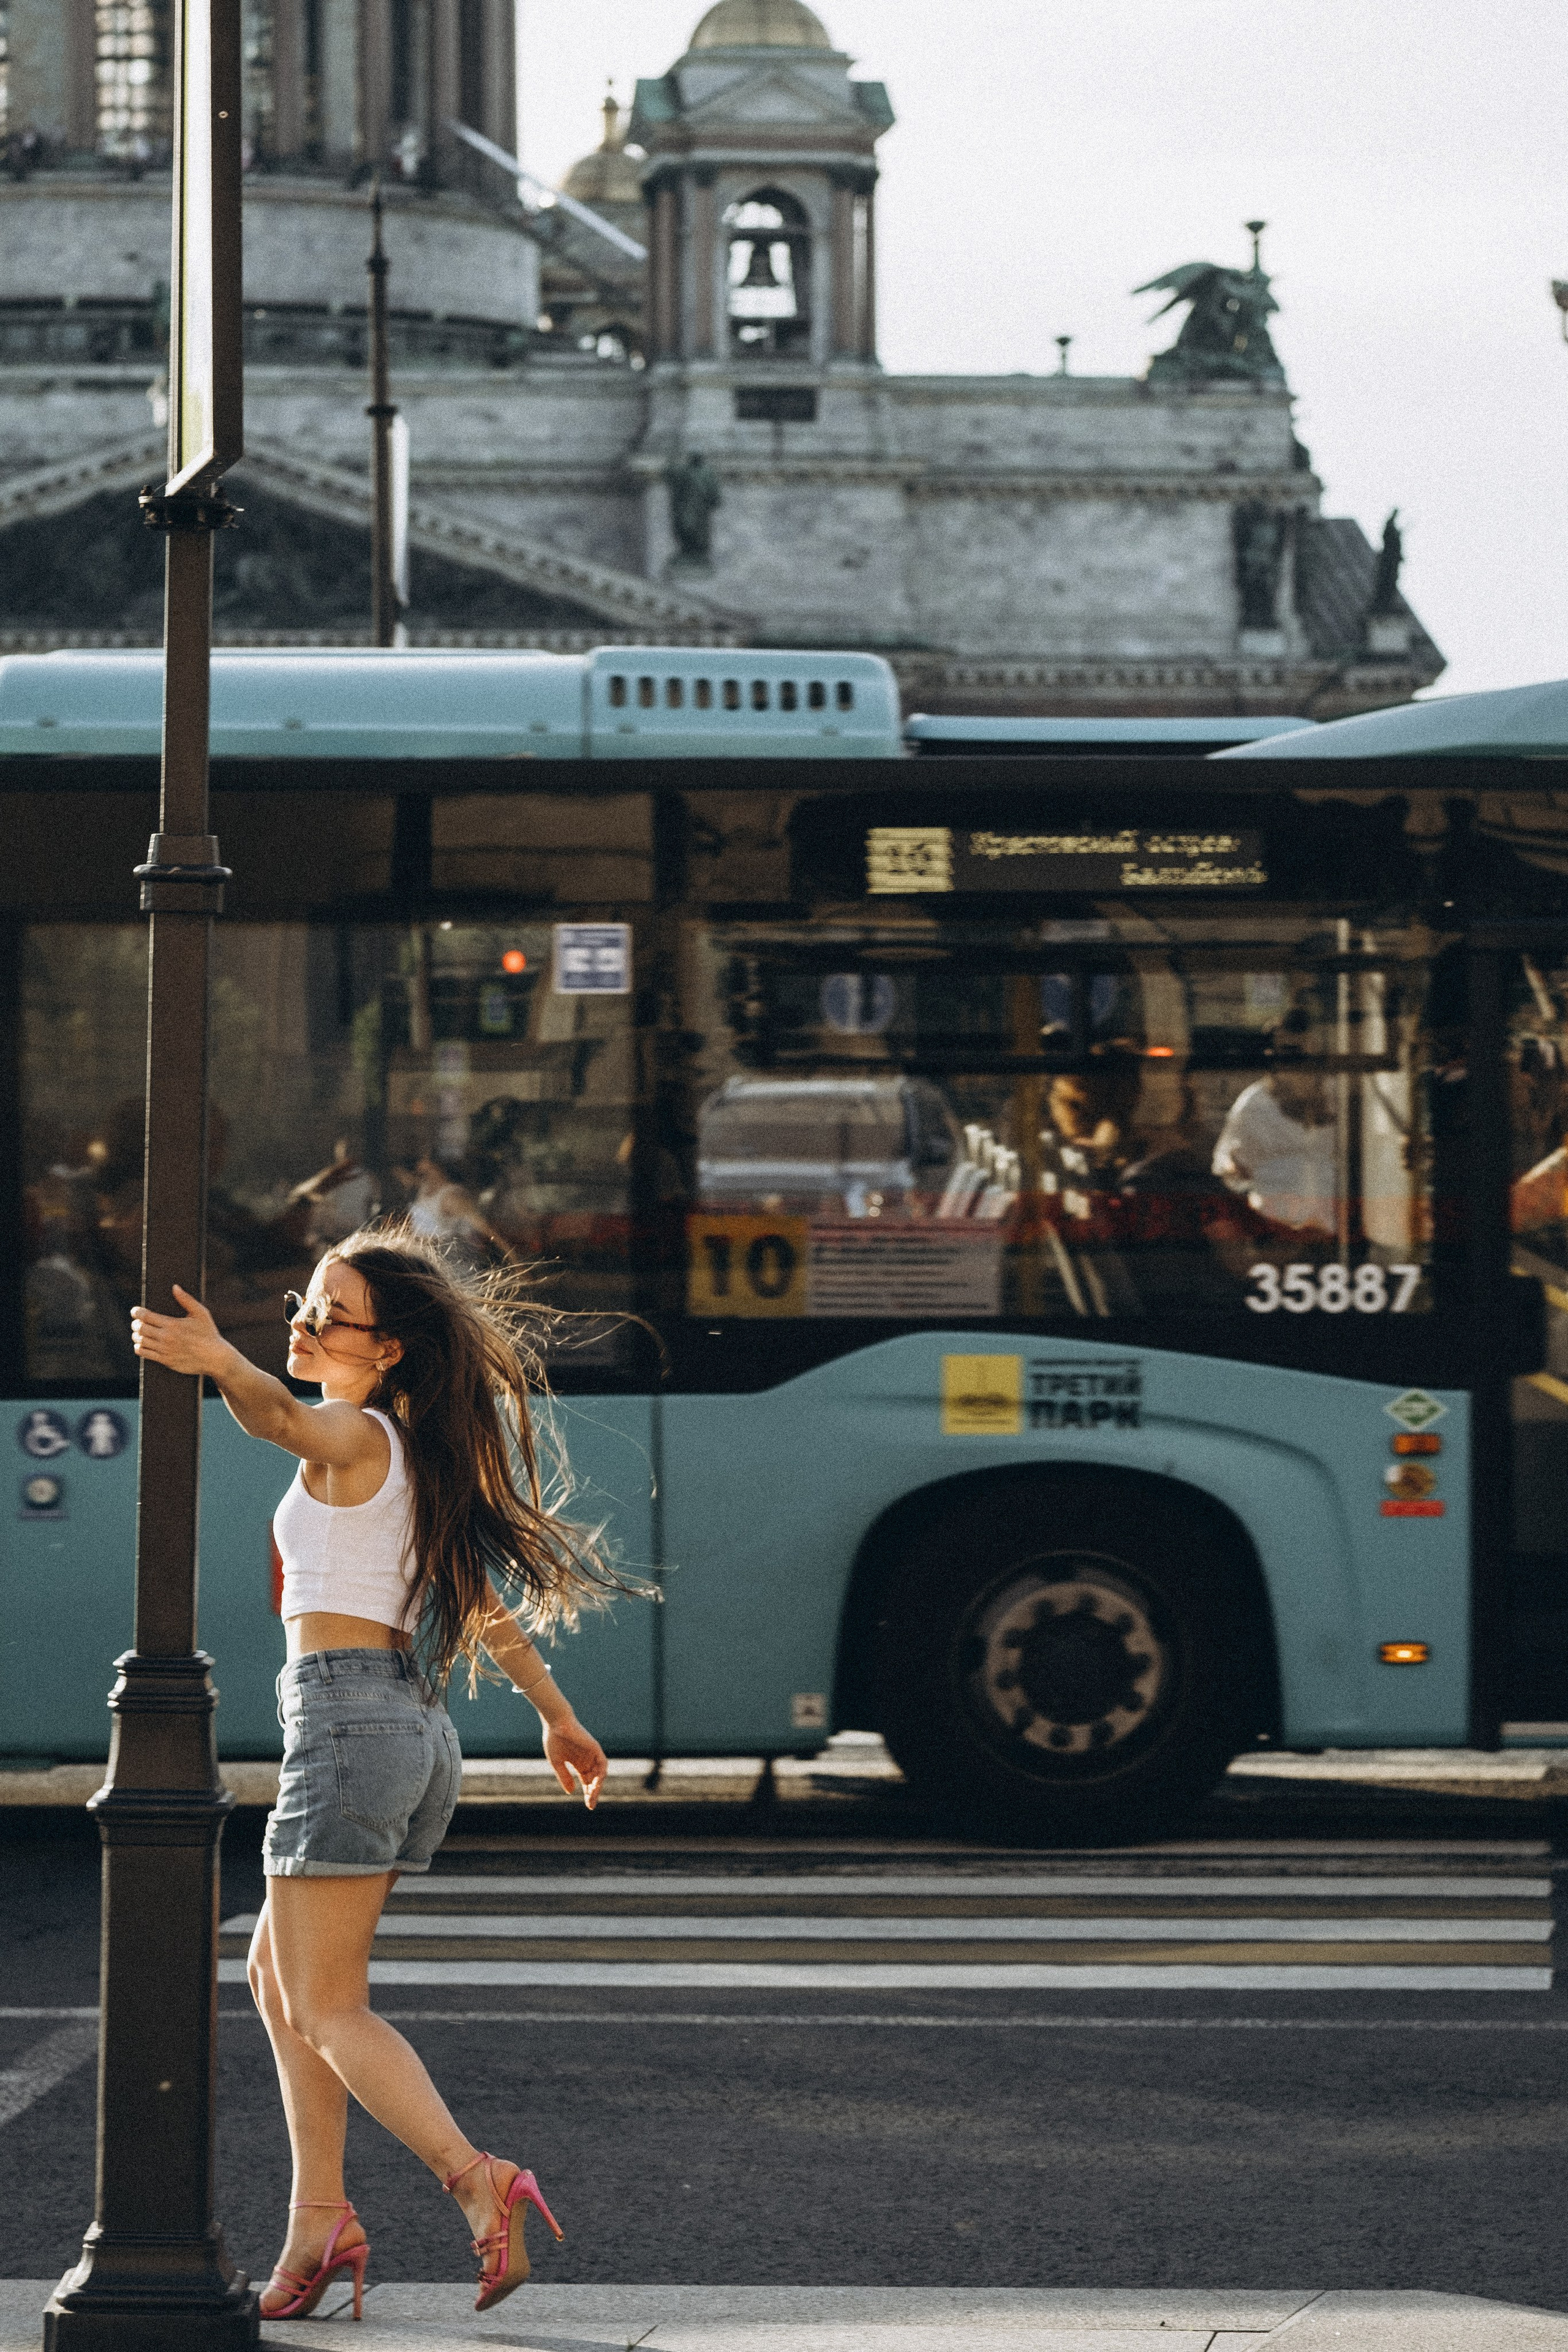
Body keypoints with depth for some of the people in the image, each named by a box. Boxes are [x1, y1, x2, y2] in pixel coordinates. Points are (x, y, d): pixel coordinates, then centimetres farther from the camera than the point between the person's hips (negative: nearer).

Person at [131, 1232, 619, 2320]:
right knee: (279, 1973, 18)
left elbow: (283, 1417, -34)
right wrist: (557, 1713, 34)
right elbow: (480, 1597, 26)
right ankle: (319, 2215, 13)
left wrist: (220, 1361, -54)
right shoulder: (417, 1454, 17)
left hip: (347, 1718, -9)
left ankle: (477, 2183, -19)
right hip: (420, 1729, 9)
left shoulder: (354, 1437, -9)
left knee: (327, 2010, -5)